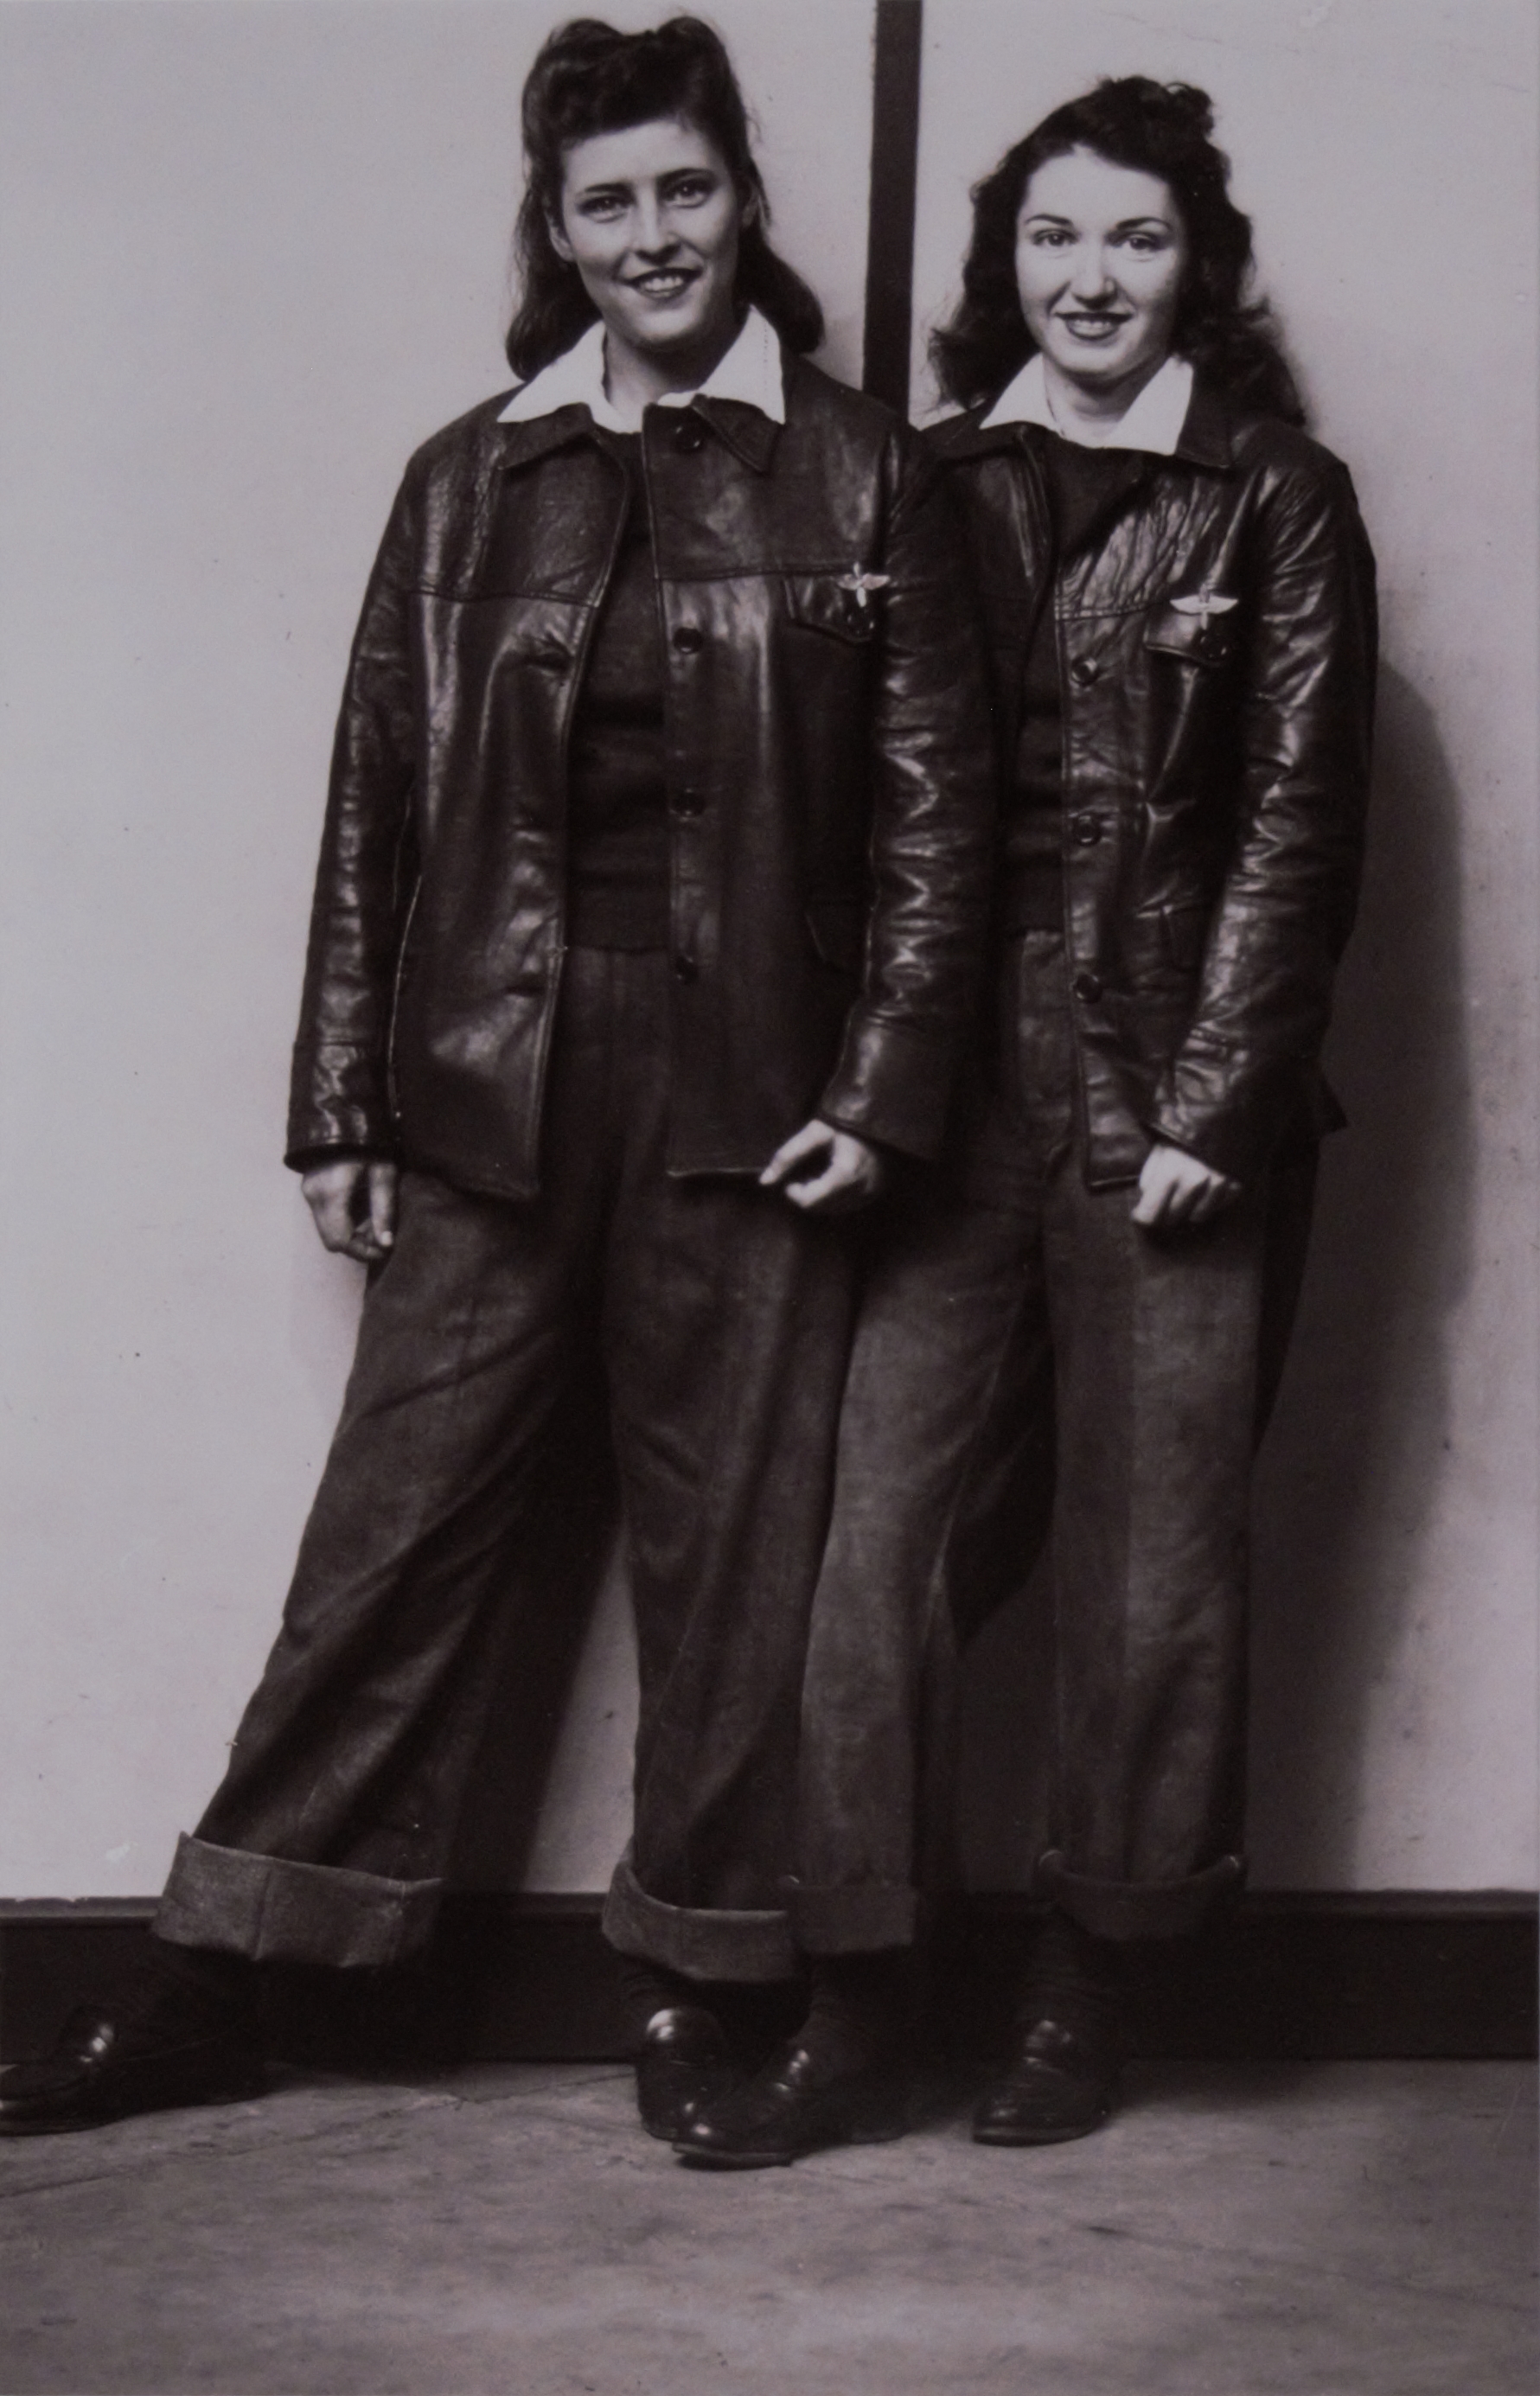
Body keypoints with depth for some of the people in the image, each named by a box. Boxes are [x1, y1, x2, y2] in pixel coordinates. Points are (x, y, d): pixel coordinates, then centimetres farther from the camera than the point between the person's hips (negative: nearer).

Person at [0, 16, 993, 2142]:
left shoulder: (859, 477, 2)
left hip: (745, 1086, -1)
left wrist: (884, 1089, -7)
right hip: (492, 1083, 1)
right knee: (400, 1514, 4)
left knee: (728, 1539, 5)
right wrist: (340, 1109, 5)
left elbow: (934, 802, 0)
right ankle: (219, 1987, 12)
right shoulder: (476, 481, 8)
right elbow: (377, 797, 8)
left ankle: (690, 1987, 18)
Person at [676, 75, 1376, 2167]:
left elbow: (1299, 821, -2)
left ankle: (1091, 1981, 19)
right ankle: (847, 1979, 5)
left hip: (1175, 1100, -2)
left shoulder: (1276, 502, 4)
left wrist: (1208, 1106, -8)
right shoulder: (935, 486, 12)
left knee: (1150, 1554, 4)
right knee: (881, 1533, -3)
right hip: (953, 1083, 2)